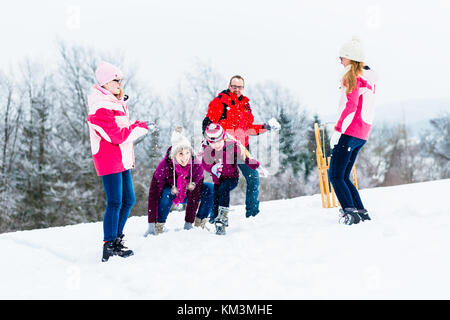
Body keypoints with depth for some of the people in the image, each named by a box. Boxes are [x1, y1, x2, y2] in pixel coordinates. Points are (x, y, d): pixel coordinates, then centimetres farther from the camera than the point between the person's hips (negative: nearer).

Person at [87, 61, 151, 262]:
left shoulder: (117, 103, 16)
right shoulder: (100, 108, -16)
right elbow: (117, 136, -21)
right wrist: (141, 127, -10)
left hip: (122, 159, 10)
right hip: (109, 160, -10)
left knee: (128, 200, 12)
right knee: (114, 203, -8)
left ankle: (116, 240, 23)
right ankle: (109, 246, -1)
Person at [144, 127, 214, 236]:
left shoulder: (197, 165, -28)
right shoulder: (164, 166, -32)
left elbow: (195, 195, -25)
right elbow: (153, 194, -31)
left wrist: (188, 223, -27)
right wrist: (151, 225, -35)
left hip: (188, 195, 2)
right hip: (171, 194, -2)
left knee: (210, 188, -23)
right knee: (166, 193, -37)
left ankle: (199, 223, -12)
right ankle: (158, 227, -22)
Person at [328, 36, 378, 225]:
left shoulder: (353, 77, -9)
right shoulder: (369, 79, 19)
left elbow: (350, 107, -17)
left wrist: (337, 130, -17)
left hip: (349, 132, -9)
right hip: (362, 134, 9)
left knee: (335, 175, -8)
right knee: (343, 177, 13)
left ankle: (350, 211, -18)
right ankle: (361, 211, 10)